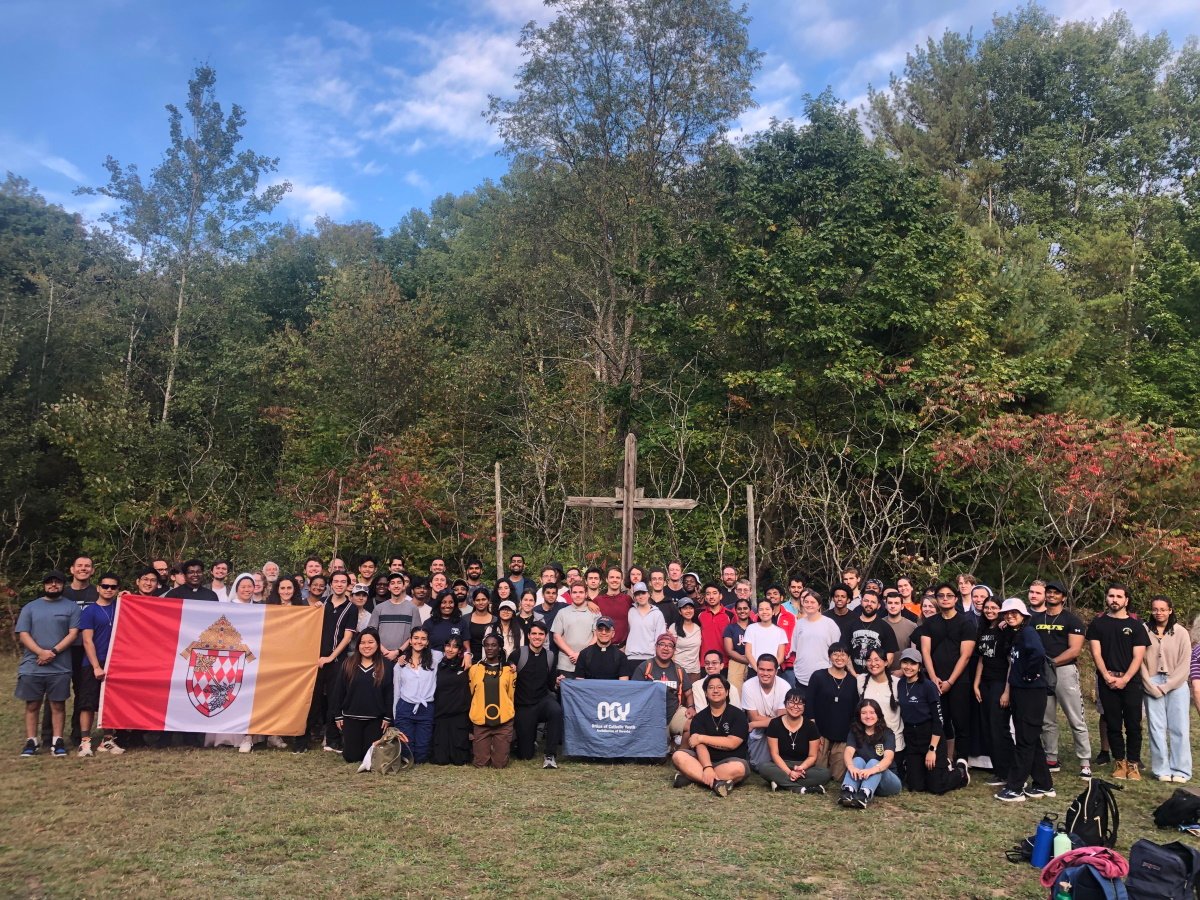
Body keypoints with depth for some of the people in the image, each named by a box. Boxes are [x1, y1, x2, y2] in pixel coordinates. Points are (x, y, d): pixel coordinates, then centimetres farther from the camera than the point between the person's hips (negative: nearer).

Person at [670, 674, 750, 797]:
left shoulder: (738, 715, -2)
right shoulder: (699, 717, 3)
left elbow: (732, 743, -13)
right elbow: (700, 746, -10)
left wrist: (702, 738, -10)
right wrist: (707, 767, -30)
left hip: (729, 761, -2)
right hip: (705, 760, 2)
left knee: (738, 768, -37)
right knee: (678, 756, -25)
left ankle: (692, 776, -28)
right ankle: (715, 783, -38)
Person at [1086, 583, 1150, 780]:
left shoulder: (1136, 625, 4)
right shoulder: (1098, 624, 7)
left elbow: (1138, 657, -2)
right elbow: (1096, 653, 1)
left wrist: (1124, 679, -13)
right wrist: (1108, 677, -11)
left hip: (1131, 682, -1)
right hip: (1107, 681, 1)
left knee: (1133, 725, -1)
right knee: (1113, 725, 4)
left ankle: (1133, 764, 7)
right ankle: (1119, 762, 12)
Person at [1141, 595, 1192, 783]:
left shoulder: (1180, 632, 0)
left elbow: (1184, 663, -3)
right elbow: (1141, 661, 2)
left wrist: (1166, 686, -8)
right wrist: (1151, 686, -7)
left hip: (1176, 685, -1)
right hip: (1152, 686, 1)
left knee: (1179, 728, 1)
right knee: (1156, 728, 1)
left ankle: (1180, 770, 8)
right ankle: (1162, 769, 7)